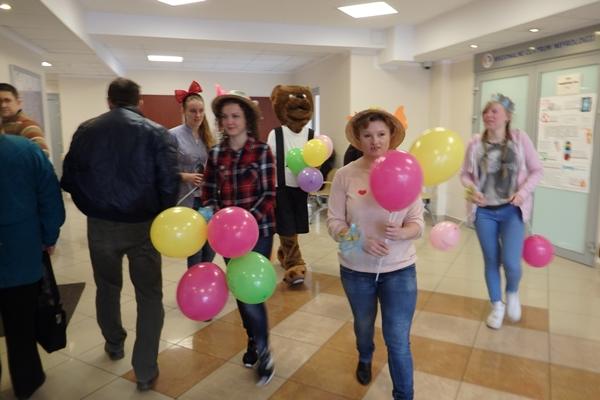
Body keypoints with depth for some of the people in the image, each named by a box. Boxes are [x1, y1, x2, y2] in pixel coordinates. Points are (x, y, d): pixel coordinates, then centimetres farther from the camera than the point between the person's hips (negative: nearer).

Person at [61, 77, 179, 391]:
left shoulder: (86, 130, -1)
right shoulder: (157, 133, -8)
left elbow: (69, 179, 2)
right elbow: (169, 183, -13)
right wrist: (160, 217, 4)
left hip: (100, 224, 3)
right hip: (143, 225, -2)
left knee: (107, 287, 24)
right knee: (149, 294, 9)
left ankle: (114, 345, 46)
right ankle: (145, 372, 12)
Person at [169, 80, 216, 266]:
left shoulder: (207, 136, 8)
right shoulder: (174, 135, -8)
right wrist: (185, 176, -21)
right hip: (187, 201, -5)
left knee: (210, 248, 11)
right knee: (194, 250, 5)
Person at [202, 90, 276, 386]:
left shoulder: (261, 151, -7)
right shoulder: (215, 154, 3)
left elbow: (269, 195, -10)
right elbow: (209, 193, 6)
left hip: (258, 231, -4)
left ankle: (263, 351, 16)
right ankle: (253, 340, 36)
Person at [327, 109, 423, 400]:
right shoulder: (345, 175, -10)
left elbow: (417, 223, -7)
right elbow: (333, 221, -9)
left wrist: (402, 233, -29)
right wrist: (360, 241, -25)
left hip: (399, 270, -1)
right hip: (356, 270, 1)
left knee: (398, 341, 3)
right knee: (363, 325, 26)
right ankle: (365, 359, 60)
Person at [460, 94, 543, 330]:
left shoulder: (520, 139, -6)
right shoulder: (475, 143, -3)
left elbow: (536, 170, 1)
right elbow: (465, 174, 5)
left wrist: (523, 192, -14)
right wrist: (472, 188, -15)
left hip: (512, 210, -1)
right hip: (484, 211, 1)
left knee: (511, 262, -9)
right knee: (491, 261, 10)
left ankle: (512, 293, 27)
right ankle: (497, 306, 32)